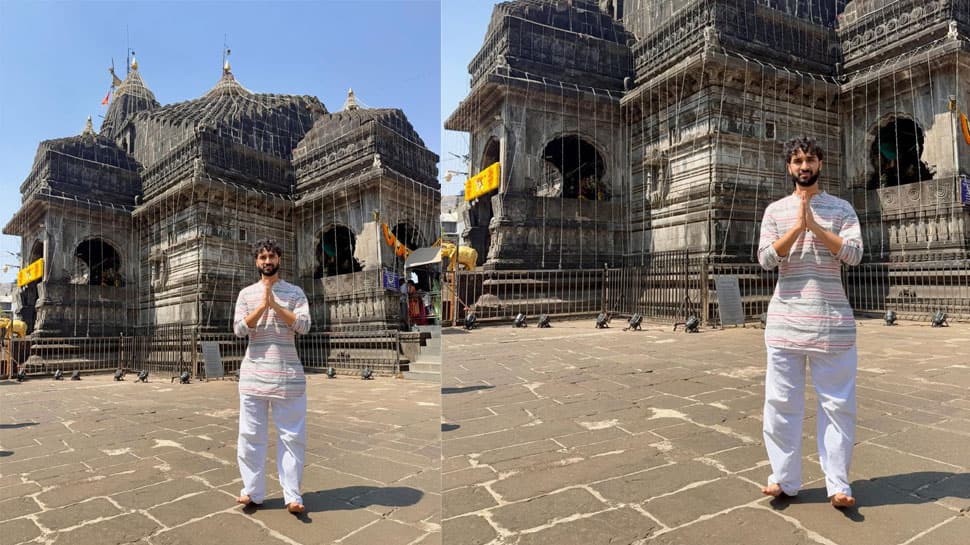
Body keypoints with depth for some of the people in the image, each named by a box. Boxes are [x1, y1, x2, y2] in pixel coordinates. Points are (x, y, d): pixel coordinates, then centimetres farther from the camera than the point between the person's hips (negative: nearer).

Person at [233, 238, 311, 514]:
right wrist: (262, 306, -14)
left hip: (288, 373, -1)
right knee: (250, 435, 6)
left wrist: (275, 305, -14)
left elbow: (303, 325, -8)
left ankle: (292, 495, 8)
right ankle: (253, 492, 18)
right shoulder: (246, 293, 9)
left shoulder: (295, 292, 6)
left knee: (291, 435, 1)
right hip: (254, 372, 2)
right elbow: (239, 329, -3)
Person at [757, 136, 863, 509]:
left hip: (832, 319, 0)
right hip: (785, 318, 1)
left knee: (837, 402, 4)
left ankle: (838, 484, 13)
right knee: (781, 401, 3)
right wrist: (797, 227, -13)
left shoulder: (841, 209, 8)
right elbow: (766, 259, -3)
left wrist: (815, 226, -13)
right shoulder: (775, 210, 9)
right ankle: (784, 479, 13)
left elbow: (854, 254, -6)